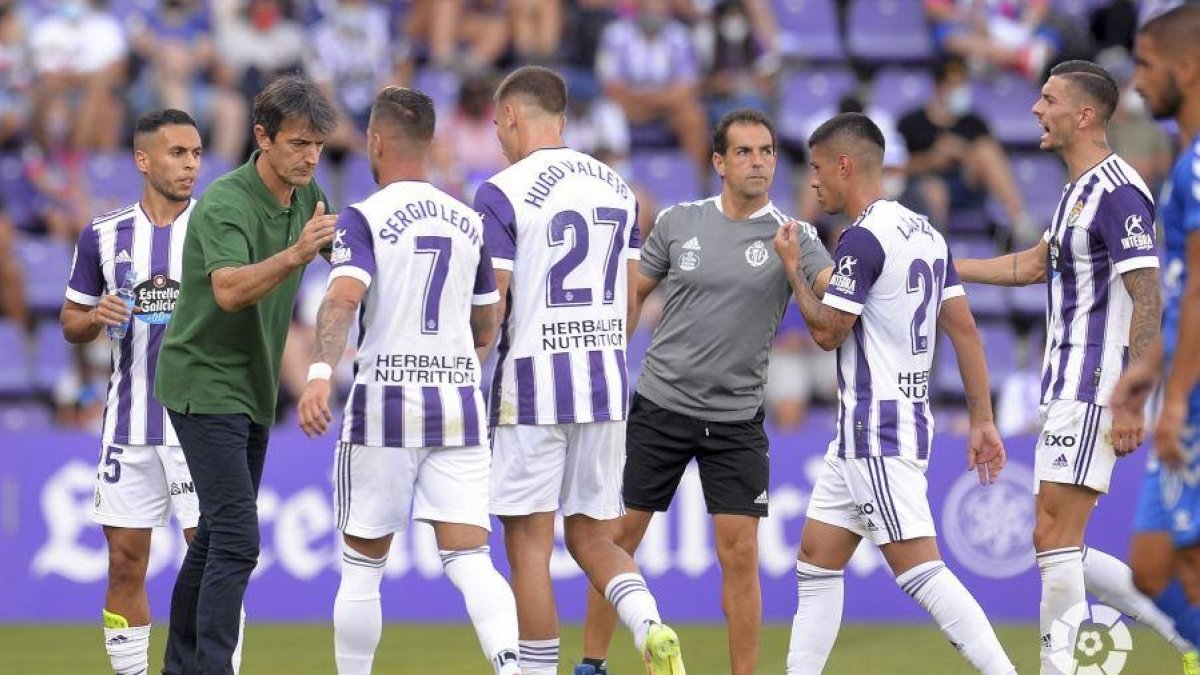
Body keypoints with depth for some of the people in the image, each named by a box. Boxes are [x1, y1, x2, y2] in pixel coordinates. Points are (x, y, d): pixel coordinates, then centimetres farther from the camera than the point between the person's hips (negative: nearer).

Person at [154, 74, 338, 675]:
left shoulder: (304, 195, 3)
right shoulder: (225, 204, -22)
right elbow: (230, 290, -37)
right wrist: (296, 253, -51)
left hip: (252, 388, 8)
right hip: (204, 383, -8)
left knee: (217, 535, 13)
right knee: (237, 538, -17)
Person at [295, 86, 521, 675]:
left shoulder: (363, 218, -5)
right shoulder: (469, 221, 10)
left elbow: (344, 295, -24)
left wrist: (320, 373, -35)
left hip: (385, 404, -4)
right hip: (460, 401, 4)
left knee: (361, 569, 10)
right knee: (471, 564, -3)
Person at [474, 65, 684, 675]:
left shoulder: (502, 194, -9)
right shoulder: (617, 188, 10)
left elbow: (490, 309, -12)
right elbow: (630, 306, 14)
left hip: (531, 389, -6)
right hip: (605, 387, 6)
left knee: (529, 547, 1)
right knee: (594, 540, 12)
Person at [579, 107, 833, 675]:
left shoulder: (792, 237, -4)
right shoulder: (678, 222, 1)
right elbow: (631, 295, 11)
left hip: (736, 421, -1)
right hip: (659, 405, 1)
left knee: (740, 555, -6)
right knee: (617, 538, 6)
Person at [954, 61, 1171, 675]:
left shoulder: (1119, 193, -14)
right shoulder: (1079, 191, 17)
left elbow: (1147, 301, -19)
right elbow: (1031, 266, 30)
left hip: (1094, 391, -10)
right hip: (1066, 389, 10)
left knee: (1055, 537, -10)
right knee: (1059, 544, 8)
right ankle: (1178, 618, 13)